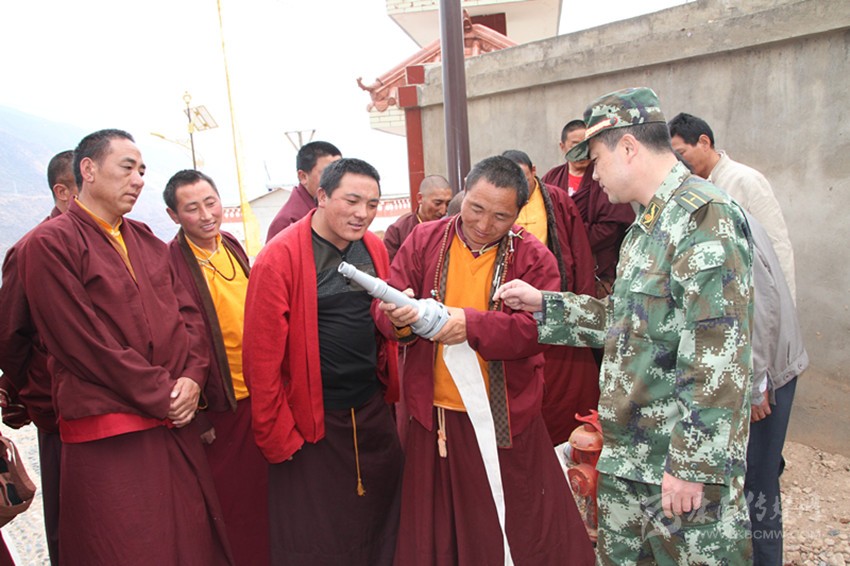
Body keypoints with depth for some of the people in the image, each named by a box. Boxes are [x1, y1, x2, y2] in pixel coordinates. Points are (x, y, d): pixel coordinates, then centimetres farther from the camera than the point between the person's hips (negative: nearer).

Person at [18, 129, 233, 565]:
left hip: (176, 424, 6)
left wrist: (191, 378, -7)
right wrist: (162, 395, -11)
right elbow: (84, 342, -14)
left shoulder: (147, 241, 13)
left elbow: (188, 312, 10)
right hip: (108, 439, -6)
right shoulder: (50, 243, -7)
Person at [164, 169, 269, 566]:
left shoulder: (232, 247, 4)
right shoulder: (171, 263, -17)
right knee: (229, 498, 12)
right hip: (219, 404, -6)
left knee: (263, 490, 20)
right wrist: (197, 416, -13)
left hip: (259, 393, 6)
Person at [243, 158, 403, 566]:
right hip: (311, 421, -5)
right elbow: (262, 357, -14)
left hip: (373, 410, 5)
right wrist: (277, 436, -11)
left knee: (382, 522, 19)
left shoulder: (374, 248, 2)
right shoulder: (279, 259, -15)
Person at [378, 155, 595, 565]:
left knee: (523, 525, 14)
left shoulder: (533, 256, -5)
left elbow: (538, 327, -17)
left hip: (507, 416, -1)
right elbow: (385, 307, -4)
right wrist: (400, 318, -28)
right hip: (436, 413, 2)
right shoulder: (424, 240, -1)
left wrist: (472, 324, -31)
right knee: (437, 529, 17)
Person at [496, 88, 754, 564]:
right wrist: (543, 304, 13)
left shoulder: (706, 215, -18)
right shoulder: (649, 224, 13)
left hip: (687, 467, -9)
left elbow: (719, 354, -23)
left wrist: (692, 465, -21)